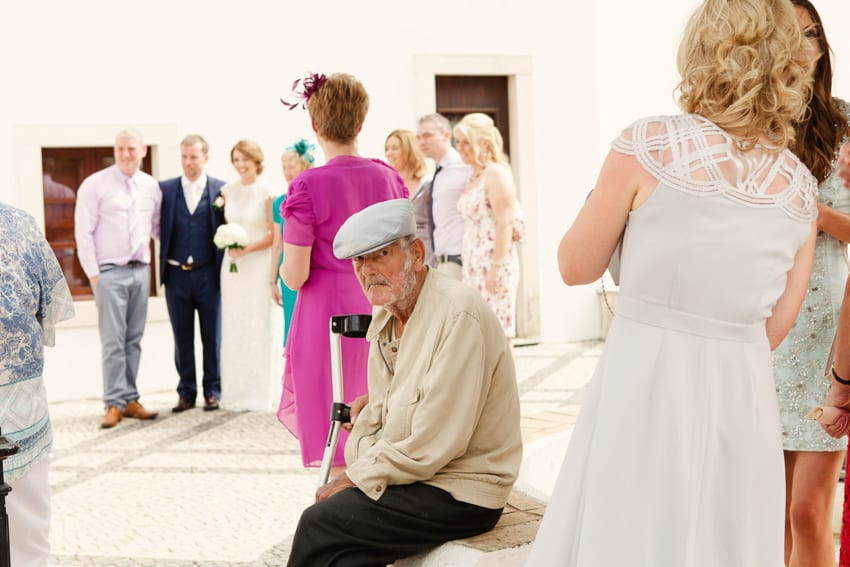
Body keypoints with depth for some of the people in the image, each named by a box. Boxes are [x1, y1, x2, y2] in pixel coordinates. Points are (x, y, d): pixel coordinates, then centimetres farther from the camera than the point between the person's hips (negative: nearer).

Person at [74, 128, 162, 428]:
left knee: (134, 340, 8)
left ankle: (130, 399, 14)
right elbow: (83, 233, -5)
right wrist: (93, 274, -8)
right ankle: (114, 403, 1)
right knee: (113, 341, -4)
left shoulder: (152, 187, 7)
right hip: (110, 271, -4)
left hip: (141, 270, 4)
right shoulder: (95, 185, -5)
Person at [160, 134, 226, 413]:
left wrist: (226, 268, -6)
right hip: (176, 275, 2)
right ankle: (186, 392, 17)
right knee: (182, 338, 8)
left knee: (212, 336, 7)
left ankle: (212, 390, 18)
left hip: (208, 274, -1)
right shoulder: (165, 189, 4)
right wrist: (166, 254, -3)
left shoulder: (221, 189, -1)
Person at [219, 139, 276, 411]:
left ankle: (259, 393, 8)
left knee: (257, 327, 0)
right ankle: (235, 392, 12)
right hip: (232, 265, 4)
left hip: (258, 264, -4)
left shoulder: (266, 192, -7)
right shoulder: (227, 190, 7)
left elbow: (275, 235, -7)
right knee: (233, 328, 5)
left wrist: (248, 248, -15)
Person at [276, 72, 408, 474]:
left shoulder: (309, 186, -14)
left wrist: (284, 267, 9)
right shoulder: (388, 177, 2)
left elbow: (294, 276, -13)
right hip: (380, 311, 5)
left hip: (328, 313, -5)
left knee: (335, 433, 7)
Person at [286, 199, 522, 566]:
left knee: (320, 523, -15)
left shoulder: (457, 315, -20)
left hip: (462, 493, -8)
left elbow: (433, 446, -23)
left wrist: (356, 478, -13)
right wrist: (356, 467, -3)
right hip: (411, 474, 8)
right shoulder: (386, 317, 10)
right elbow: (378, 413, 16)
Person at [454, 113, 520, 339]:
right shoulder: (473, 178, 18)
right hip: (474, 266, 9)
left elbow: (505, 224, -16)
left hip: (493, 264, -9)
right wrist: (467, 266, 14)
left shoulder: (496, 173, -8)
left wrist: (496, 268, -21)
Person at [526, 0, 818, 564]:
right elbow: (775, 327, 10)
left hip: (644, 389, -4)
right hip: (745, 396, 4)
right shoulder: (803, 188, 4)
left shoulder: (648, 144, -9)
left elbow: (576, 267, 0)